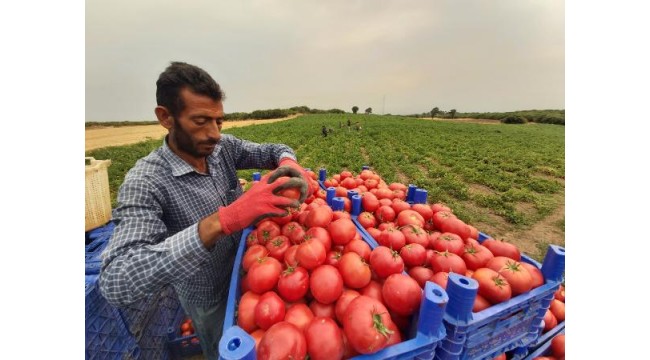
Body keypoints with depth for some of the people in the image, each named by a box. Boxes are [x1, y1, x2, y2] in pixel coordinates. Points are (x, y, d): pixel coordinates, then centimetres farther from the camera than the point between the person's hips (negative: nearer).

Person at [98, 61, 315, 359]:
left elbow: (272, 149, -4)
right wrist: (222, 220, -52)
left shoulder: (223, 147, -14)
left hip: (246, 272, 5)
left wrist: (288, 164, -29)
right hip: (210, 299, -4)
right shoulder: (145, 182, -29)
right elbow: (115, 284, -38)